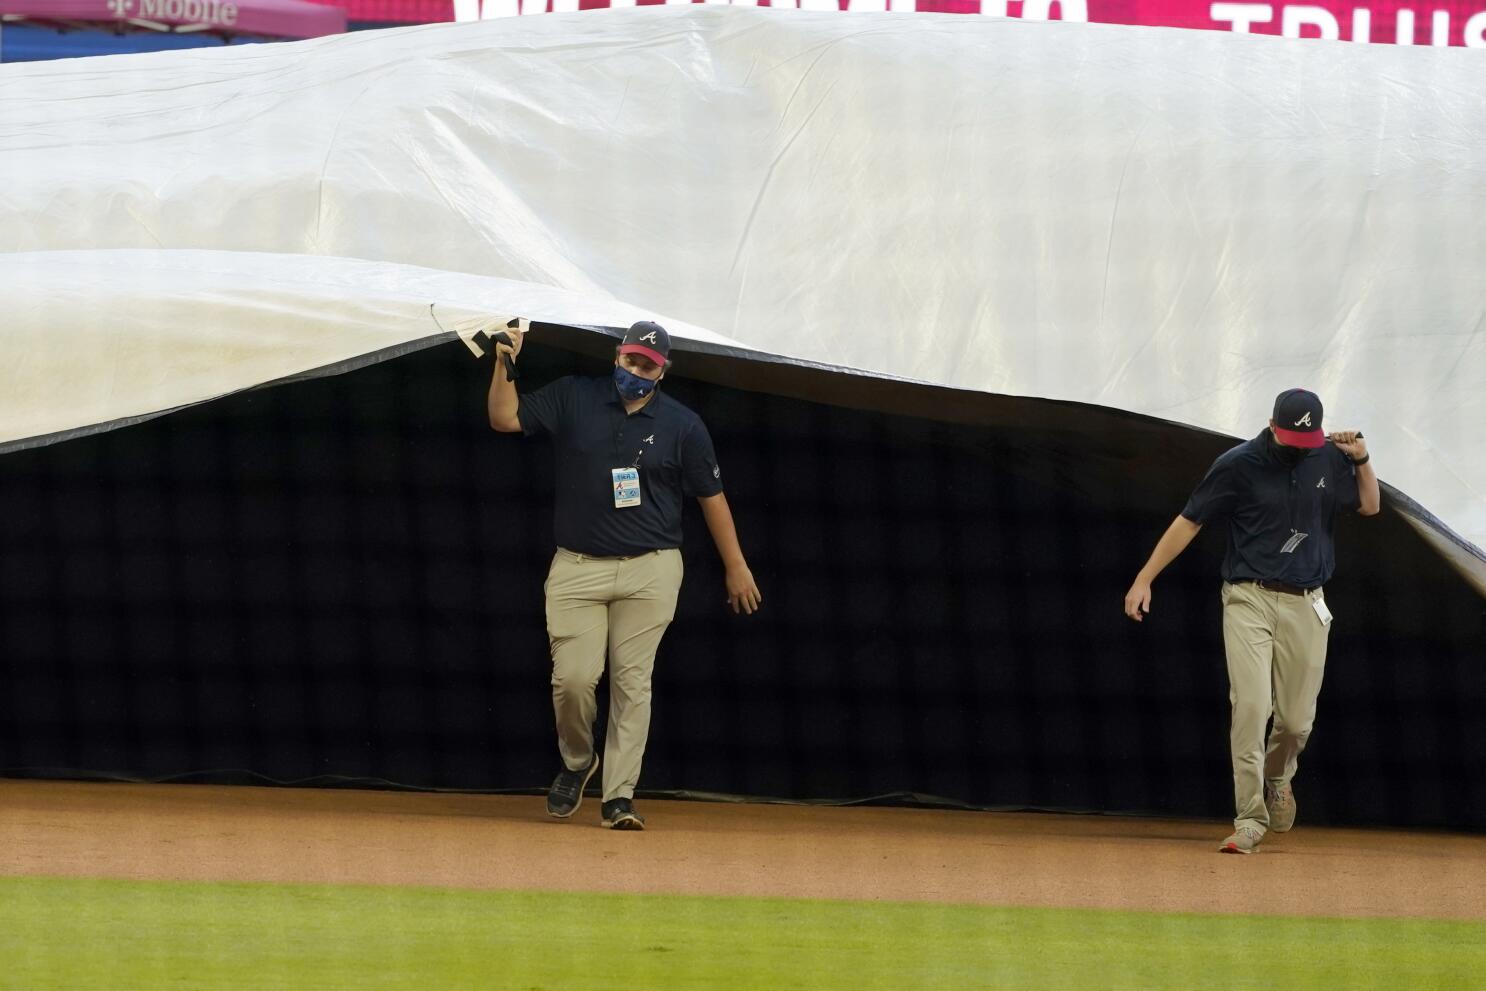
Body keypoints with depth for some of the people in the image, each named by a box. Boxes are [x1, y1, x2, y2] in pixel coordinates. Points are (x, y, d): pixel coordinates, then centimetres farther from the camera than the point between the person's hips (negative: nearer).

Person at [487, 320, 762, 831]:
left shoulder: (683, 425, 1)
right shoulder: (573, 399, 3)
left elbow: (712, 496, 7)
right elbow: (505, 419, 4)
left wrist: (736, 568, 9)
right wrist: (505, 365, -11)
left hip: (650, 572, -1)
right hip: (577, 567, 1)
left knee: (632, 682, -5)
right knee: (573, 677, -8)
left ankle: (620, 795, -1)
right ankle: (577, 761, 21)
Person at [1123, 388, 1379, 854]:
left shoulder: (1328, 458, 5)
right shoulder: (1237, 464, -7)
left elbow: (1369, 505, 16)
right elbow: (1189, 520, -3)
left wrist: (1362, 460, -3)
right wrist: (1144, 579, -8)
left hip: (1305, 606, 3)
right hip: (1249, 600, -3)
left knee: (1297, 720, 3)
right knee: (1251, 706, -17)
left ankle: (1278, 777, 36)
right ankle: (1250, 819, -14)